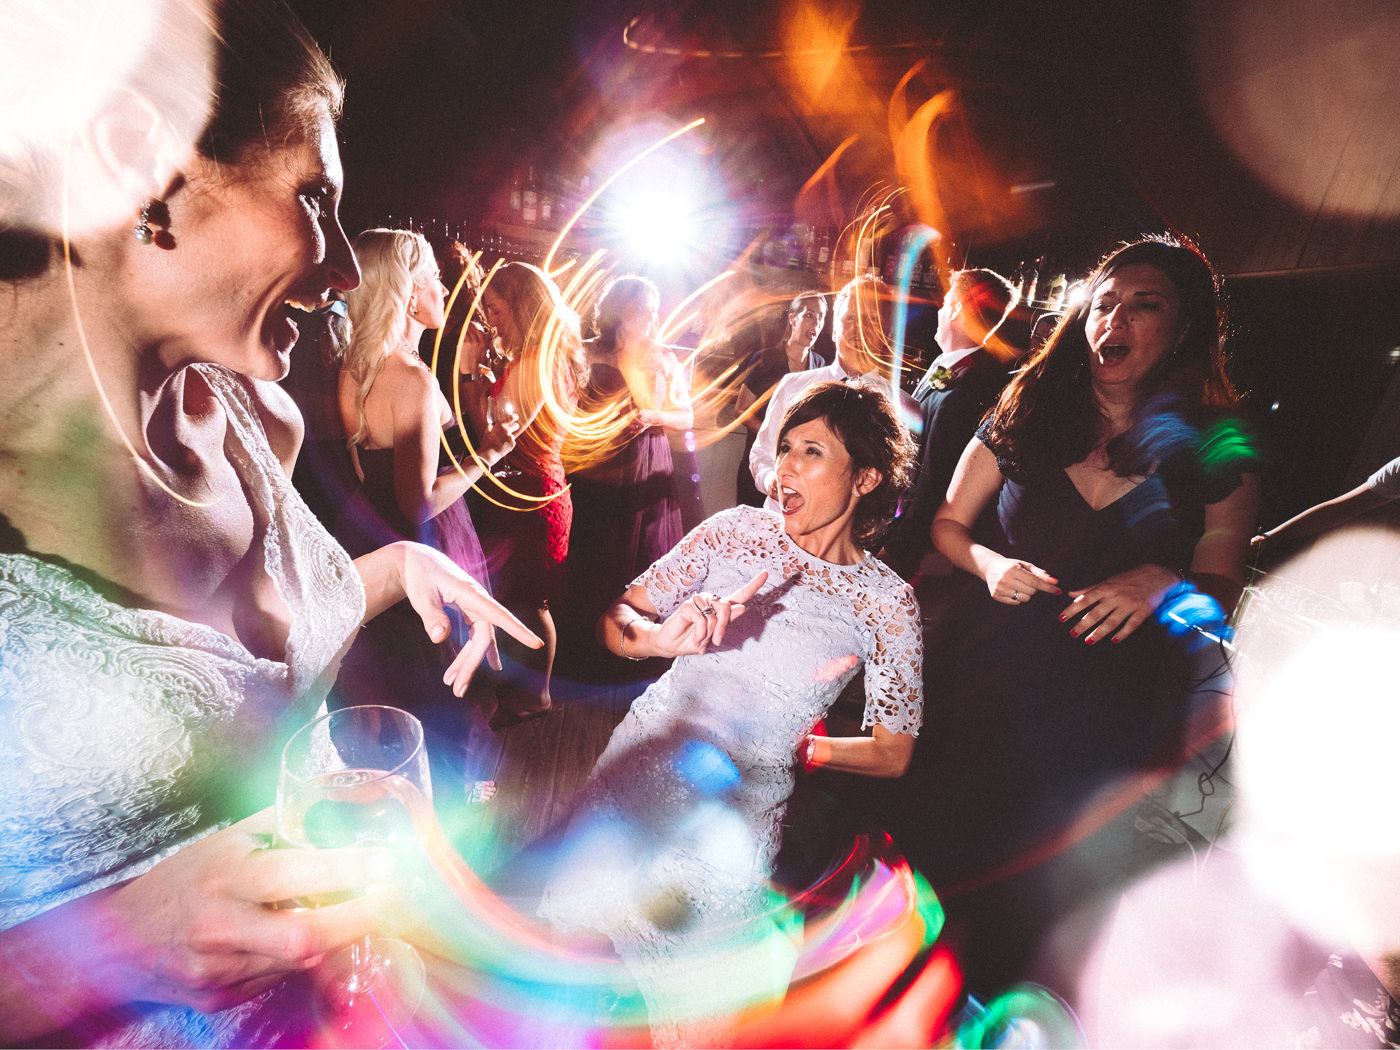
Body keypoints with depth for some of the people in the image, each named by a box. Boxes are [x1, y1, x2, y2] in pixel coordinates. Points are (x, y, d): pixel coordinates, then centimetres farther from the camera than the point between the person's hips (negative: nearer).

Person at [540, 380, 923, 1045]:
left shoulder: (888, 603, -1)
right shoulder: (736, 530, 2)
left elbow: (892, 755, 6)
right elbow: (616, 620, 2)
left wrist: (793, 746, -2)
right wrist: (662, 638, -18)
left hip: (741, 806, -2)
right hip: (642, 760, 2)